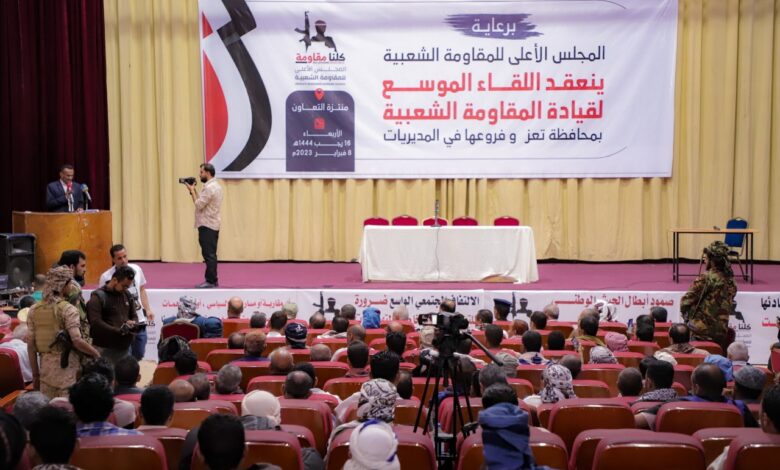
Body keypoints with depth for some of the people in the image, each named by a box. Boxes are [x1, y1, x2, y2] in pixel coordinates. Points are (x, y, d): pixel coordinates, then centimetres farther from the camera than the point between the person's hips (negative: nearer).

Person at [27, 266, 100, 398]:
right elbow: (77, 341, -20)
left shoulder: (34, 310, 5)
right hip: (67, 367, -5)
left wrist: (35, 373, 11)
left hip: (46, 367, 5)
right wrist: (96, 353, -4)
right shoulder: (68, 309, -12)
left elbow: (31, 345, 5)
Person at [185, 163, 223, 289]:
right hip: (212, 225, 10)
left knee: (209, 254, -8)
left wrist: (192, 190, -8)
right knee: (210, 254, 13)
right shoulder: (215, 185, 16)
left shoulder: (209, 187, -17)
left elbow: (199, 205, -18)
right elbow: (202, 202, 14)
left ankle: (211, 281, -6)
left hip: (207, 226, -10)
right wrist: (194, 190, 9)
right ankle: (212, 280, 17)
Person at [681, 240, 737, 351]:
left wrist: (687, 315, 8)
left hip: (701, 331, -7)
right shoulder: (730, 280, 7)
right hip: (721, 331, 7)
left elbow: (686, 301, -11)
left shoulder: (707, 278, -14)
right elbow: (729, 307, 14)